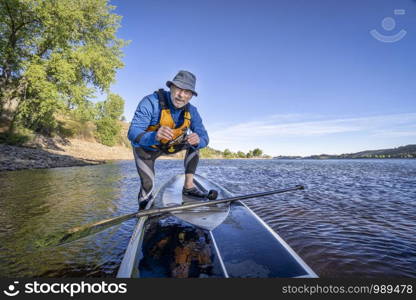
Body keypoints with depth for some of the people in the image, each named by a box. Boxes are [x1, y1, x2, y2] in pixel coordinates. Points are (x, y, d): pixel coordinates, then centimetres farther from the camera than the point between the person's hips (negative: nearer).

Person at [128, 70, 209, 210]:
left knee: (196, 143, -7)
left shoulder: (191, 111, -16)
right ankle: (142, 211, 24)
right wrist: (155, 136, -60)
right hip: (145, 147, -4)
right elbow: (132, 133, -38)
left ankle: (188, 185, -2)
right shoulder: (151, 102, -31)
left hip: (168, 146, 4)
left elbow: (204, 137, -17)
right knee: (148, 185, -8)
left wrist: (198, 140, -42)